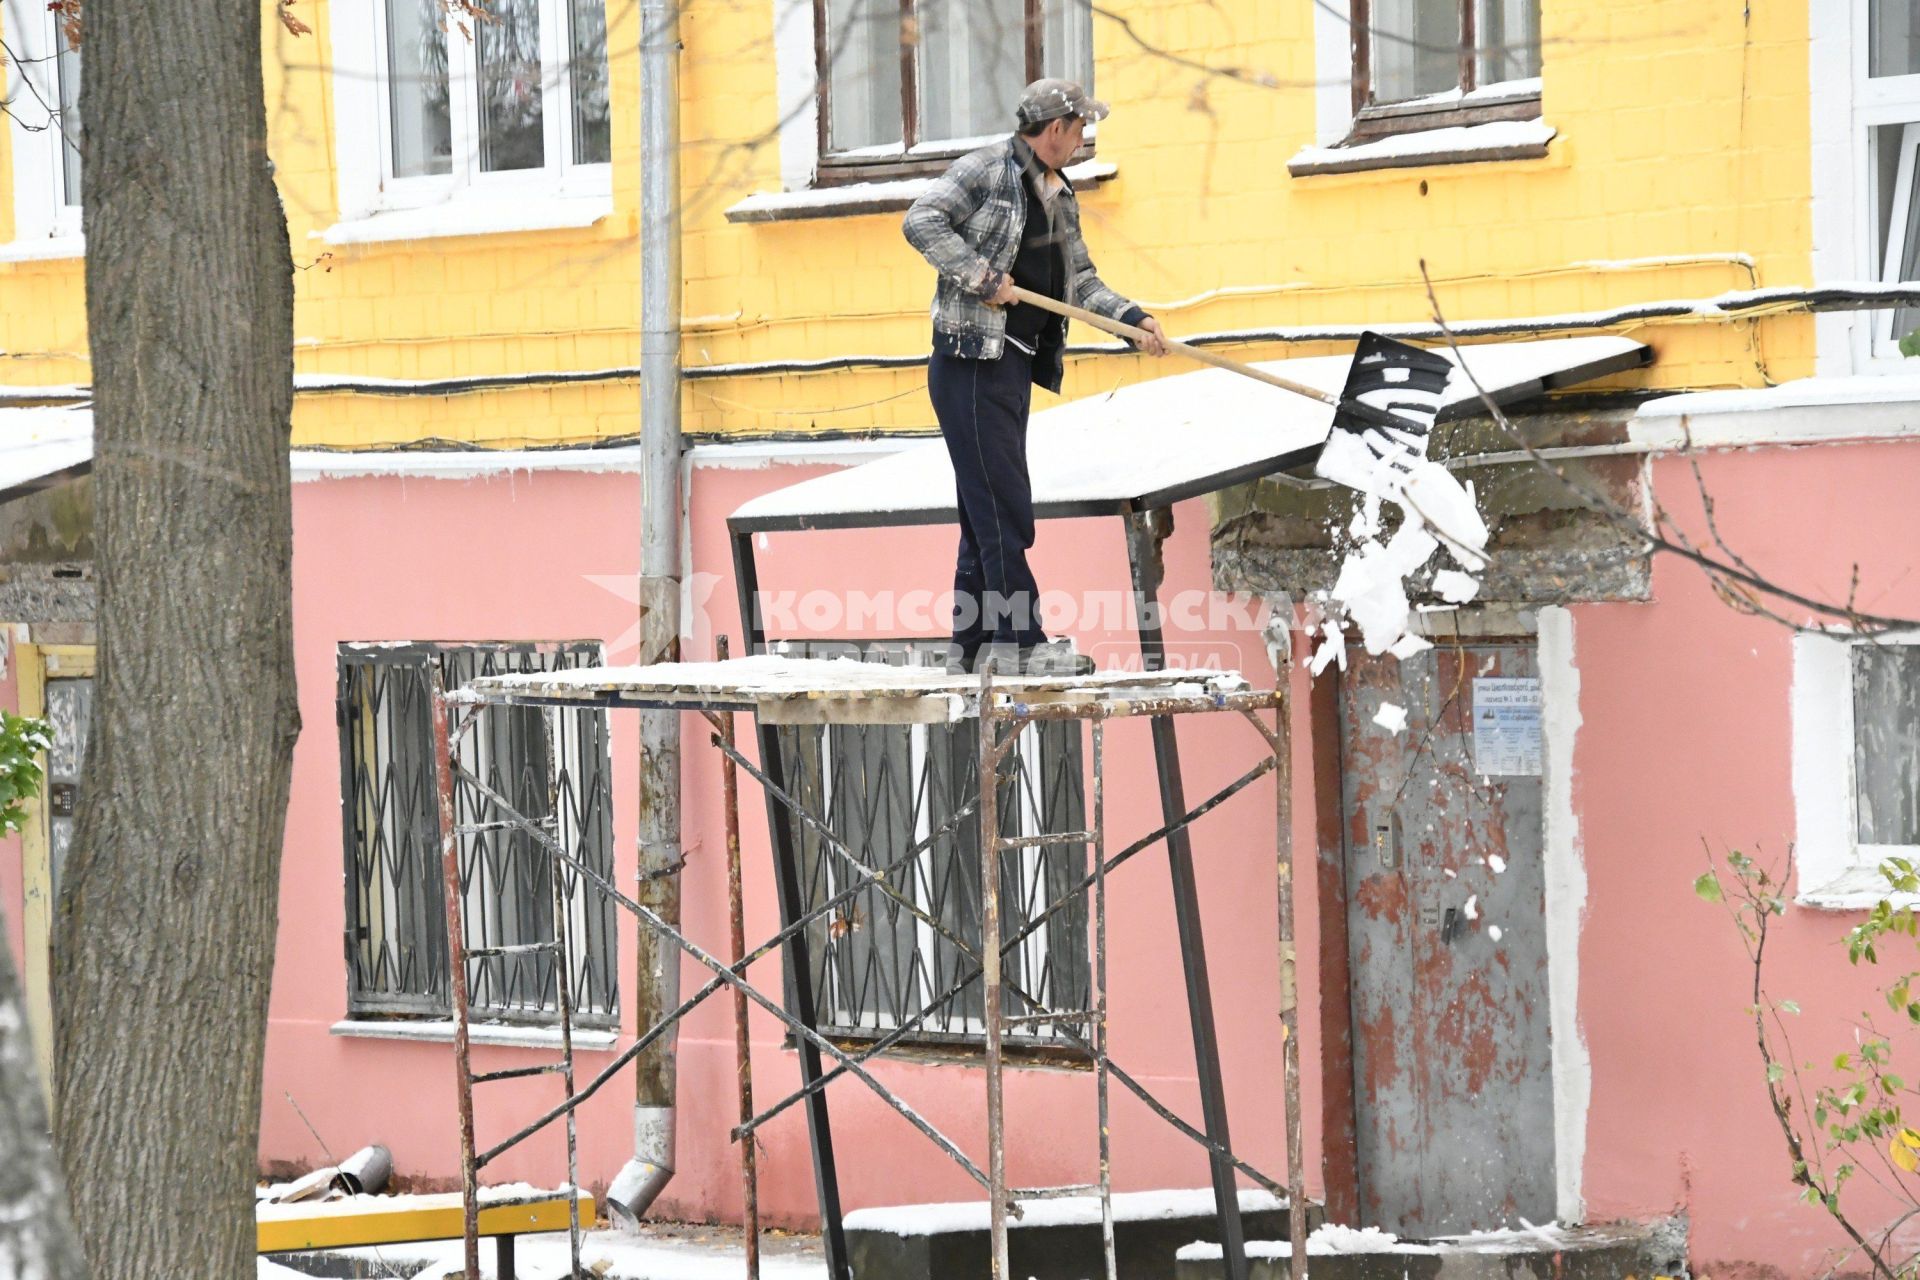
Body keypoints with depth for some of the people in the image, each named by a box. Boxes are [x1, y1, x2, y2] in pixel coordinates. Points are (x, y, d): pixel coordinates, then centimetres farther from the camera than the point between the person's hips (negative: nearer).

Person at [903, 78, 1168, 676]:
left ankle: (973, 643, 14)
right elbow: (921, 221, -17)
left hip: (1016, 366, 9)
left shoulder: (1060, 197, 19)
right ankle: (1020, 639, -12)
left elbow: (1080, 281, 23)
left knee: (987, 507, 10)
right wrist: (980, 274, -21)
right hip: (971, 362, -9)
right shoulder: (988, 169, -7)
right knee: (1001, 501, -11)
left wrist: (1133, 318, 10)